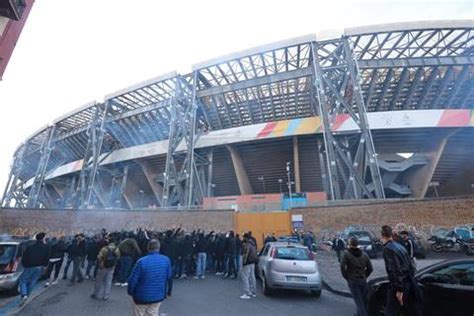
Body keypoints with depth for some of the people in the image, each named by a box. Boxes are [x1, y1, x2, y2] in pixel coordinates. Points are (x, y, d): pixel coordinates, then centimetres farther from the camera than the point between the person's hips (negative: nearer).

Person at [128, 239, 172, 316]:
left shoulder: (141, 261, -22)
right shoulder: (166, 260, -13)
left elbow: (133, 279, -16)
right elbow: (169, 276, 0)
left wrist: (130, 292, 2)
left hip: (142, 296, -2)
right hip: (158, 295, 2)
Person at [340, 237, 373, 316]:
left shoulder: (346, 253, -8)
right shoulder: (364, 254, 7)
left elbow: (342, 266, -17)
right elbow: (370, 268, 5)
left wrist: (346, 277, -4)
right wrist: (364, 276, 14)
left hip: (352, 280, -5)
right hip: (363, 280, 5)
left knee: (359, 301, 0)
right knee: (363, 301, 19)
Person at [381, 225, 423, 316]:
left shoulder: (388, 248, -17)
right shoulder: (400, 246, 11)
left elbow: (395, 270, -22)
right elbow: (410, 266, 17)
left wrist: (399, 289, -19)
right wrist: (410, 280, 25)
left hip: (399, 285, -9)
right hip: (409, 283, 9)